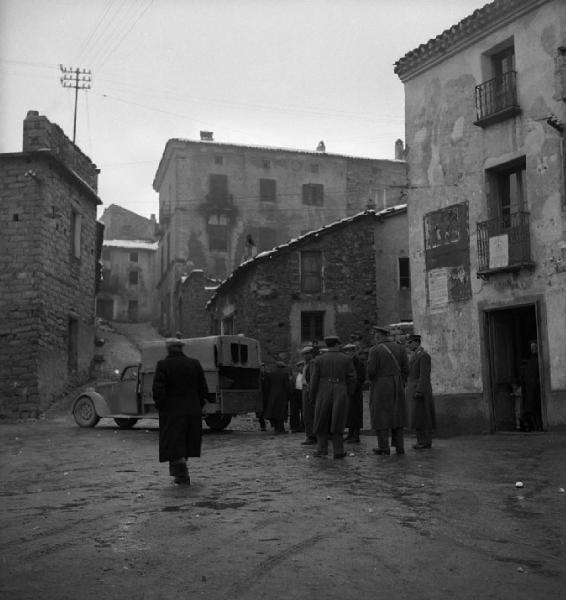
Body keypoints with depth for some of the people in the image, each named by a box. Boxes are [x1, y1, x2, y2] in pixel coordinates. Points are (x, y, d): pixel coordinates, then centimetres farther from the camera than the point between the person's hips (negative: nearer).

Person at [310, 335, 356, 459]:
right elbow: (352, 378, -2)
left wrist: (312, 396, 6)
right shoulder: (346, 359, 1)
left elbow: (314, 379, -3)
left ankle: (322, 449, 5)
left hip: (323, 394, 0)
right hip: (340, 393, 0)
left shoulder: (319, 359, 0)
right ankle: (338, 451, 3)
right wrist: (348, 393, 10)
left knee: (322, 422, 11)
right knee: (337, 422, 5)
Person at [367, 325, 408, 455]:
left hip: (380, 386, -5)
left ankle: (384, 447, 4)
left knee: (380, 416, 3)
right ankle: (399, 446, 12)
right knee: (397, 415, 12)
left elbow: (371, 371, -14)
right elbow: (405, 368, 2)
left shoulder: (374, 350, -11)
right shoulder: (399, 347, 4)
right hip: (397, 386, 5)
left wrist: (371, 380, 7)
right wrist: (401, 386, 10)